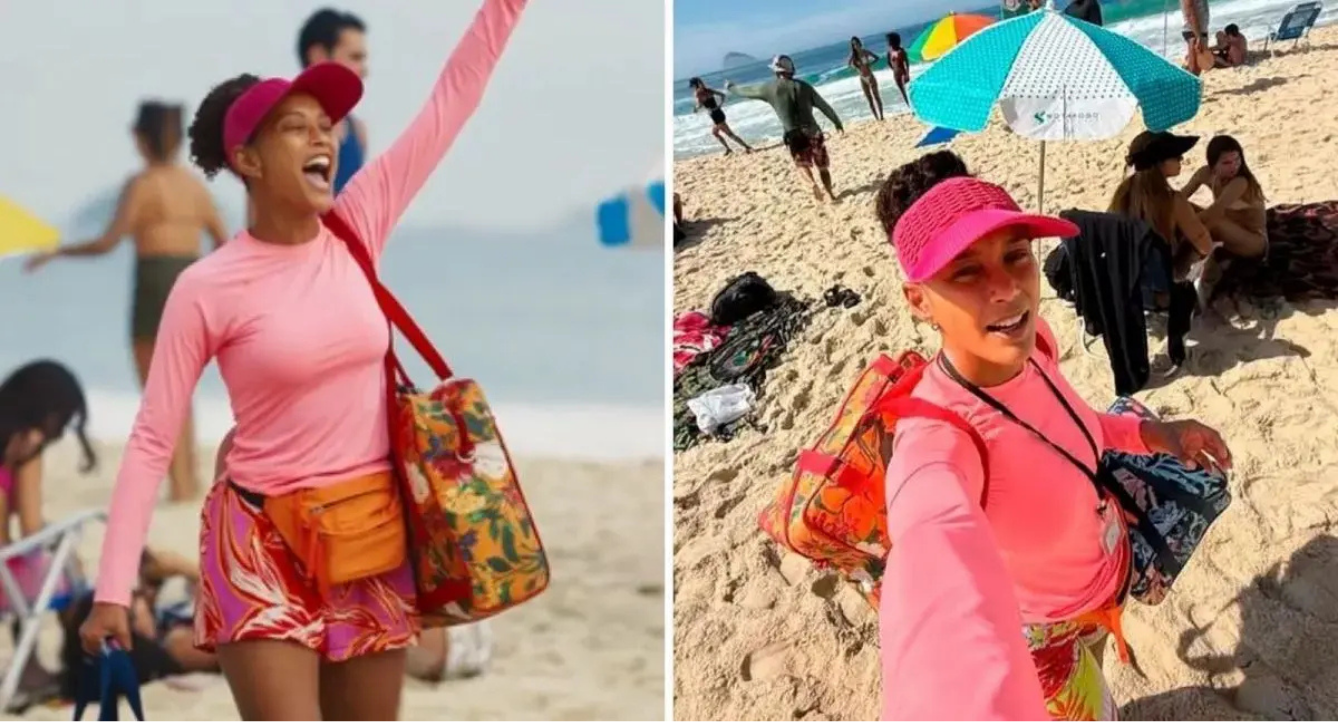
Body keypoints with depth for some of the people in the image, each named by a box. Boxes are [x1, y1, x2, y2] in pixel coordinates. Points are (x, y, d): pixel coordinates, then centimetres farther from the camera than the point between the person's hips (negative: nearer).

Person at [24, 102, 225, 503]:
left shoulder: (141, 184, -7)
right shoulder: (195, 185, 10)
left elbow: (108, 243, -13)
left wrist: (55, 252, -2)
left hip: (156, 286, -6)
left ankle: (179, 484, -5)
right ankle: (190, 479, 19)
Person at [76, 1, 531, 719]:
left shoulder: (358, 230, 0)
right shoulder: (208, 288, -10)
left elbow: (451, 99, 0)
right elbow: (151, 439, -8)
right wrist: (113, 587, -12)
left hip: (372, 533, 5)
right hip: (264, 540, -4)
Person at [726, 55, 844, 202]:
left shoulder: (770, 88, 0)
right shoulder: (803, 86, 4)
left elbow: (747, 91, 17)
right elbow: (824, 106, 9)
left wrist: (730, 88, 36)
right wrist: (837, 122, 22)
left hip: (794, 135, -1)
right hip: (812, 132, 1)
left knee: (803, 164, 12)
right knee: (822, 166, 15)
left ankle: (813, 184, -16)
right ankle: (831, 195, 16)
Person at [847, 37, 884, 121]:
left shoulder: (865, 52, -7)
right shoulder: (853, 56, -2)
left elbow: (877, 58, 1)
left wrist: (870, 64, -14)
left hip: (870, 77, -3)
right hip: (862, 79, 3)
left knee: (876, 96, -1)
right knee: (869, 100, 5)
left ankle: (881, 116, 2)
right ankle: (876, 118, 9)